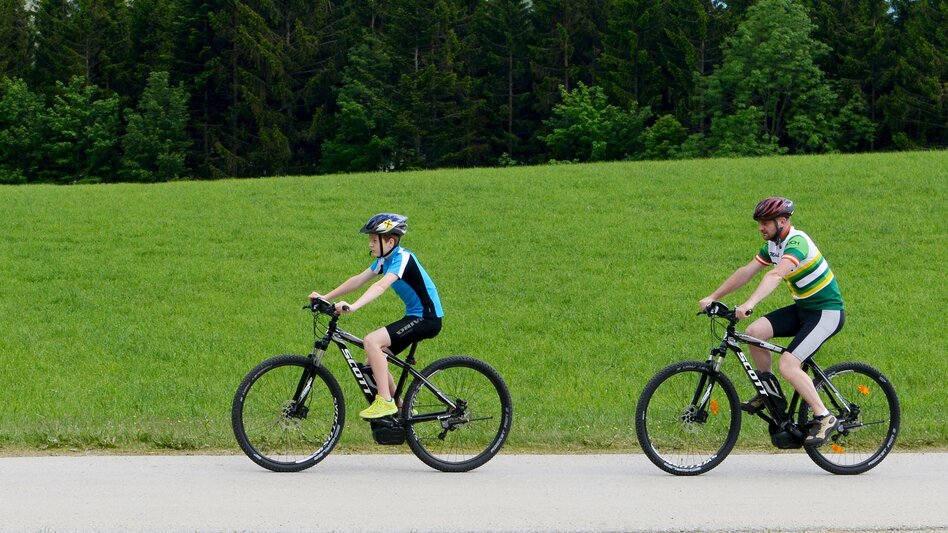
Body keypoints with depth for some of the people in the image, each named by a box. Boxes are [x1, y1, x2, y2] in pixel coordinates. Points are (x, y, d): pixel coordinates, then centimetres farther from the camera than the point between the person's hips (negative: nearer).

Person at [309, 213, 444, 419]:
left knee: (371, 341, -24)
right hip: (414, 316, 10)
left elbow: (381, 286, -34)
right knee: (372, 362, 8)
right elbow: (358, 280, 8)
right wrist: (325, 297, 1)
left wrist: (353, 306, -47)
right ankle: (401, 409, 21)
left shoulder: (402, 258, -19)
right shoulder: (385, 259, 10)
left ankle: (385, 402, -21)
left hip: (427, 317, -10)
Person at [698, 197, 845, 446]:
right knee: (756, 331, -10)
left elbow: (776, 275, -39)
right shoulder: (774, 244, 6)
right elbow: (746, 272, 7)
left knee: (788, 365, -21)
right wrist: (712, 297, 2)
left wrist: (749, 304, -52)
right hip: (803, 308, 9)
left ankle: (825, 419, -11)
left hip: (827, 313, -9)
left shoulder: (797, 242, -23)